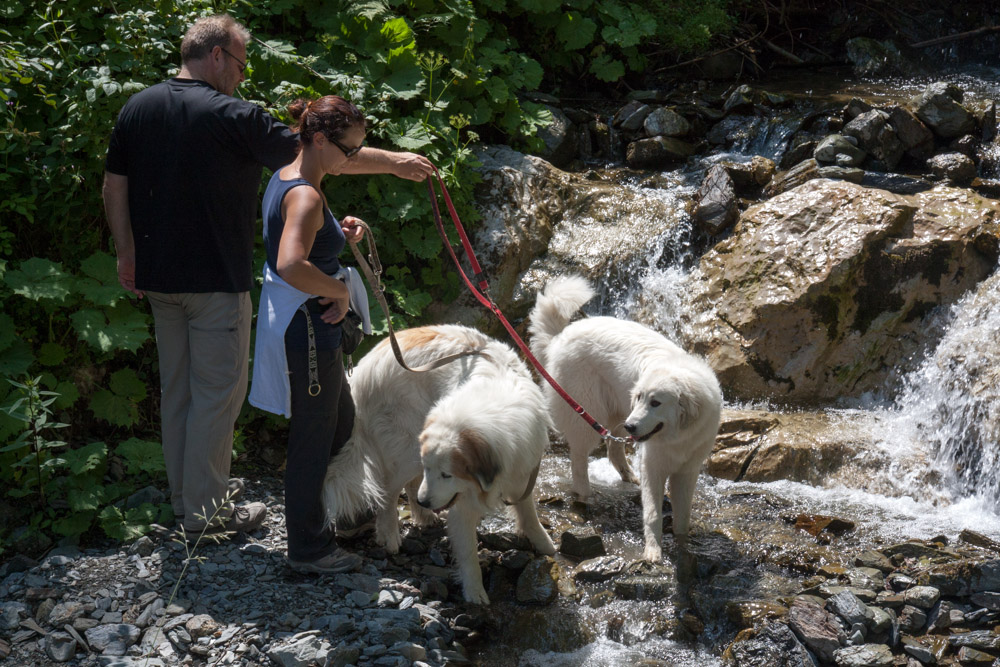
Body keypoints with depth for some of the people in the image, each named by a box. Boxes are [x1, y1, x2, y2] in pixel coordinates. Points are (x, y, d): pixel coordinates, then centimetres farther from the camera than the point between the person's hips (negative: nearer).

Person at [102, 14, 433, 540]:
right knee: (217, 393, 2)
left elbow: (114, 186, 8)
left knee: (176, 390, 15)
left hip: (158, 278, 7)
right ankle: (205, 509, 7)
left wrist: (127, 255, 15)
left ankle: (182, 498, 24)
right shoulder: (230, 116, -14)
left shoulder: (136, 108, 5)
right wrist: (393, 162, -3)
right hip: (216, 280, -7)